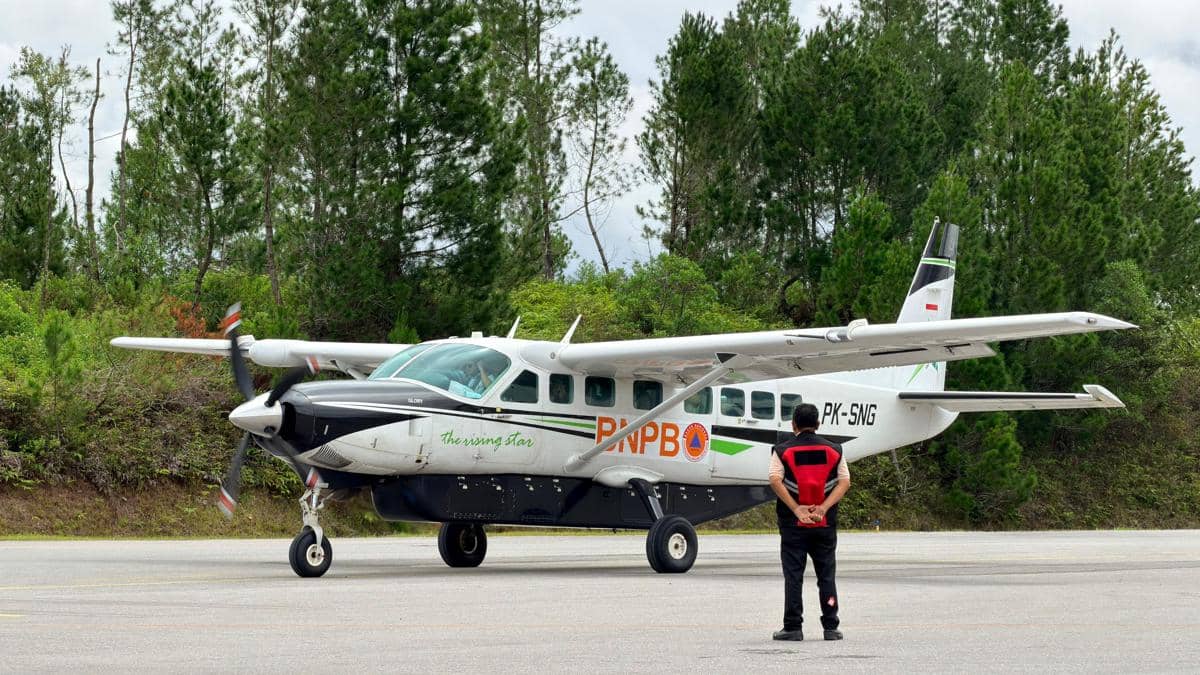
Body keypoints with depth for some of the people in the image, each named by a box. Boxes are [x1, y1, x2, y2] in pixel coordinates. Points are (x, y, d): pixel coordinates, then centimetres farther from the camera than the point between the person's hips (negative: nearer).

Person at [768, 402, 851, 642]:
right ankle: (831, 628, 6)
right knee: (826, 576, 8)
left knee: (793, 577, 1)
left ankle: (793, 627, -1)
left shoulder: (782, 450, 0)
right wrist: (823, 508, -11)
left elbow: (775, 480, -13)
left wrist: (796, 509, -16)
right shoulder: (834, 450, 7)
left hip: (793, 523, -2)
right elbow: (844, 482, -2)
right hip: (825, 524, 2)